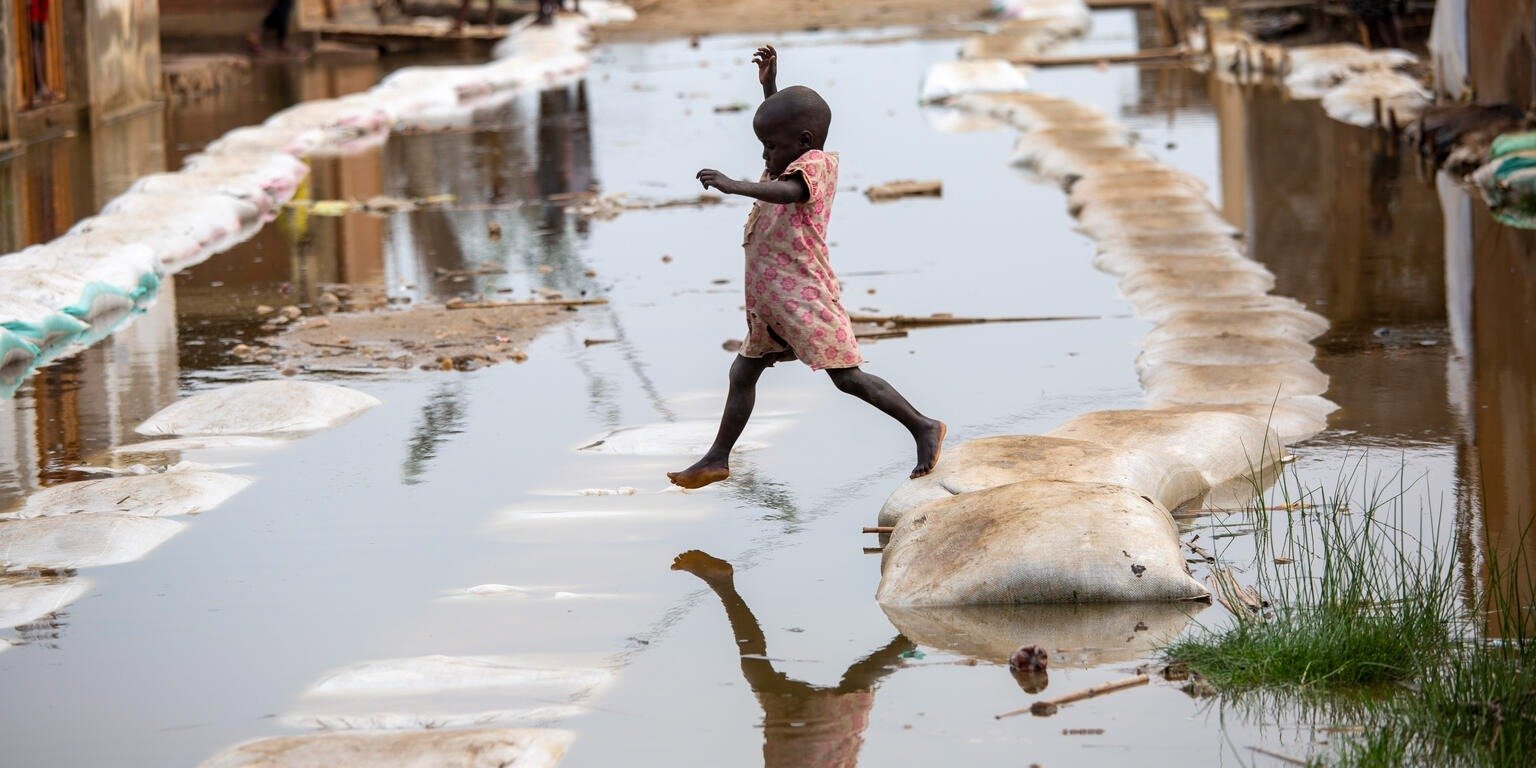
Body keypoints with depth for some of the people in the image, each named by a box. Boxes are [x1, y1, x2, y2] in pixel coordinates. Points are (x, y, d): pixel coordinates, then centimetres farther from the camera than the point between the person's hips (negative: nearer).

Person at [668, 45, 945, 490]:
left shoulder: (815, 164, -16)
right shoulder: (798, 162, 12)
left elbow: (787, 192, -39)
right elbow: (783, 124, 34)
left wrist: (734, 186, -49)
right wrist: (769, 84, 25)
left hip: (804, 297, -11)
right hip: (770, 300, 11)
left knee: (847, 377, -11)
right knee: (743, 372, 15)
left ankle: (923, 428, -7)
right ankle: (718, 458, 23)